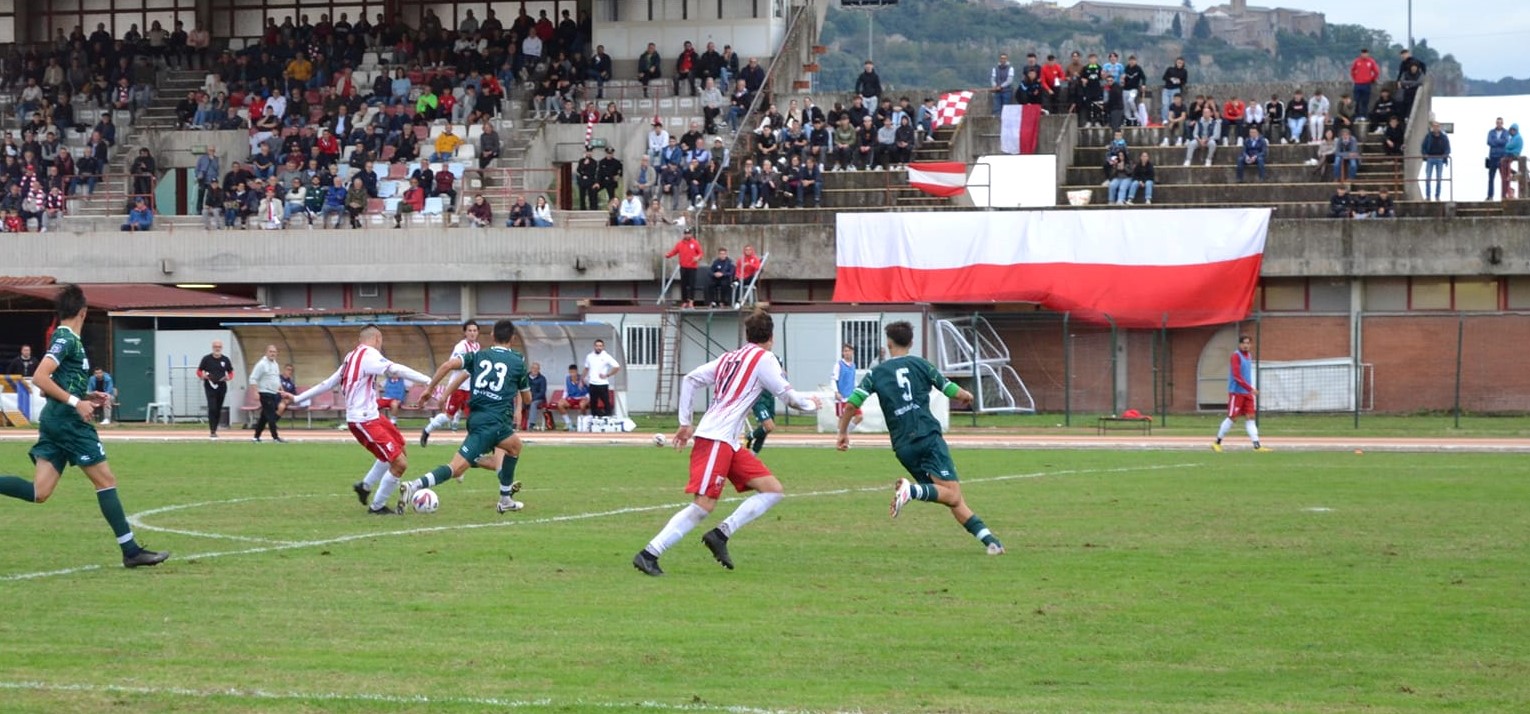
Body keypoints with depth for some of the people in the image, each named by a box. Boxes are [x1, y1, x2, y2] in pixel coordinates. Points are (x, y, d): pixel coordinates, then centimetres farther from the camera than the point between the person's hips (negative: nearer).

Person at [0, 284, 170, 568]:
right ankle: (131, 551, 2)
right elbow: (40, 378, -22)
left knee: (39, 492, 1)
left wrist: (85, 397, 18)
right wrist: (76, 402, -22)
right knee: (106, 480, -1)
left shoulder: (64, 338, 16)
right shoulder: (67, 340, -11)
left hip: (53, 422, 9)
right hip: (68, 421, -9)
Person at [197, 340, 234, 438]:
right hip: (210, 387, -3)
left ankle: (214, 430, 17)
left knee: (218, 410, 7)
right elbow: (199, 371, 6)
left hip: (222, 387, 3)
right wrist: (203, 376, -16)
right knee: (212, 408, -14)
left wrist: (228, 377, -7)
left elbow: (231, 372, 15)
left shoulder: (225, 359, 7)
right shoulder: (206, 358, 0)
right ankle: (212, 431, -15)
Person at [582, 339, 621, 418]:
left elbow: (617, 367, -5)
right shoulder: (589, 356, 9)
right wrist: (583, 379, 10)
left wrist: (607, 375, -7)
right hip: (592, 384, 4)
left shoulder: (606, 357, -4)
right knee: (593, 403, 7)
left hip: (602, 384, -4)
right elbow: (586, 369, 19)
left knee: (606, 402, -7)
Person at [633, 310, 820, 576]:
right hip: (715, 440, -9)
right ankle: (649, 554, -18)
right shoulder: (764, 358, -2)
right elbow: (787, 395, 0)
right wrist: (810, 403, 21)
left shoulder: (729, 358, 19)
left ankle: (720, 535, -2)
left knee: (773, 490, 7)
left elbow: (690, 380, 16)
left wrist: (685, 423, 17)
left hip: (729, 443, 9)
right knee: (703, 505, -16)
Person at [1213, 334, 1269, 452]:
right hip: (1236, 392, -7)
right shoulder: (1236, 356, -12)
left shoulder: (1249, 356, 13)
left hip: (1247, 393, 7)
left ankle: (1257, 446, -6)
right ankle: (1217, 443, 10)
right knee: (1232, 417, -2)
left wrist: (1251, 390, 17)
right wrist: (1250, 389, -23)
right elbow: (1237, 376, -20)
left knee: (1250, 418, 0)